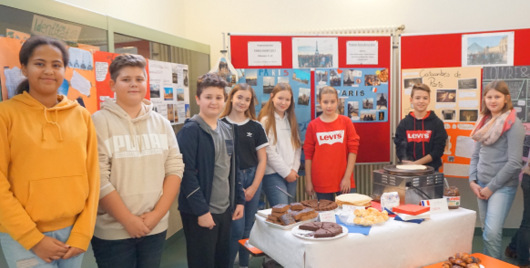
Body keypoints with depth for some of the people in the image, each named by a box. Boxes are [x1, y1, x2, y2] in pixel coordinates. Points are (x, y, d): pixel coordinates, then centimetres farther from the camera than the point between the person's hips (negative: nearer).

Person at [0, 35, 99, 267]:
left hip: (73, 231, 3)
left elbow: (92, 176, 3)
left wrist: (83, 233, -2)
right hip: (23, 237, -3)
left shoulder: (82, 116, 3)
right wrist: (33, 238, -11)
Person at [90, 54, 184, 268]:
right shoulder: (100, 121, -8)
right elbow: (98, 179, -13)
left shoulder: (161, 123, 6)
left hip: (155, 227, 4)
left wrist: (157, 213, -7)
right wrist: (129, 220, -12)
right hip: (113, 231, -4)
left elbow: (175, 167, 2)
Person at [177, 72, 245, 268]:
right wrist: (201, 210, -19)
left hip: (225, 209, 7)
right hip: (200, 212, -7)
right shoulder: (190, 130, -12)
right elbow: (187, 173, -18)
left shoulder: (227, 130, 10)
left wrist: (239, 200, 10)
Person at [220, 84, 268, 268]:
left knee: (248, 229, 10)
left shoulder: (256, 127, 5)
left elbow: (262, 159, 6)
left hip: (253, 179, 3)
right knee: (237, 230, -4)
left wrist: (253, 187, -2)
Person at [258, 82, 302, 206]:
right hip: (273, 174, -6)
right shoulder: (266, 121, -7)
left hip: (291, 174, 7)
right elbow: (269, 152, -11)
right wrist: (286, 172, -8)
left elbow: (297, 146, 13)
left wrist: (294, 169, 1)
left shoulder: (291, 120, 15)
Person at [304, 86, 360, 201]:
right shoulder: (313, 125, 2)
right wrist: (308, 181, 0)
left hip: (344, 182, 0)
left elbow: (353, 149, 0)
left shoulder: (346, 122, 2)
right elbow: (308, 154, 2)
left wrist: (347, 177, -6)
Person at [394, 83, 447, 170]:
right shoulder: (404, 123, 3)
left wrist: (417, 163, -15)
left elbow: (438, 150, -6)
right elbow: (400, 148, 0)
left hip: (431, 169, -1)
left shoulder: (437, 123, -1)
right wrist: (407, 163, -17)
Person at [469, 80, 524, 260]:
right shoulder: (484, 121, 9)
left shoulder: (513, 124, -10)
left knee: (492, 232, -13)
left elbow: (514, 163, -15)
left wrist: (492, 187, -12)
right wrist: (472, 181, 1)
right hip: (482, 185, 6)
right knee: (486, 230, 14)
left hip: (502, 186, -6)